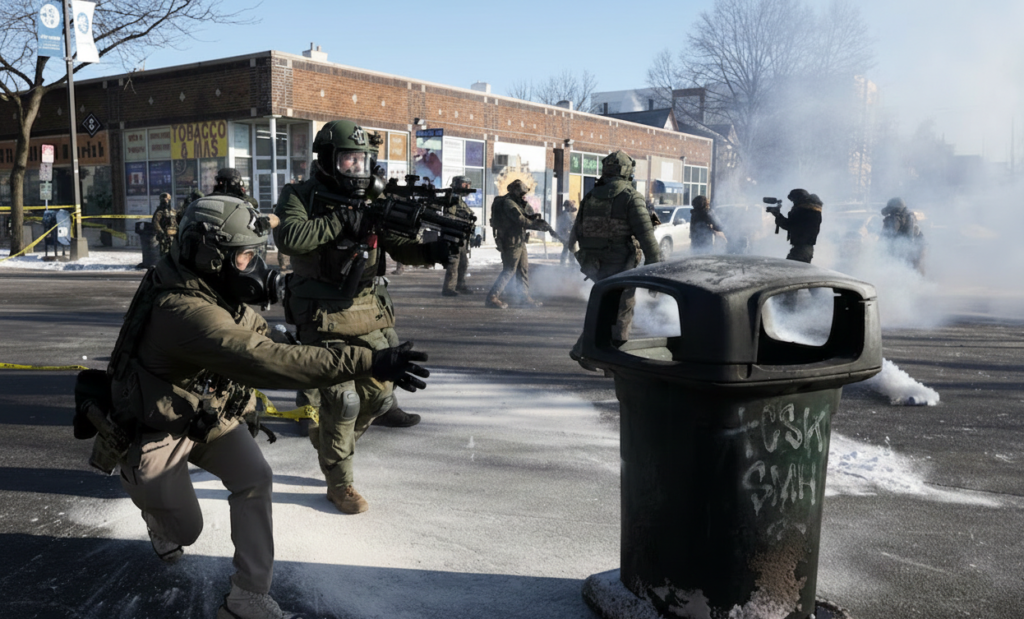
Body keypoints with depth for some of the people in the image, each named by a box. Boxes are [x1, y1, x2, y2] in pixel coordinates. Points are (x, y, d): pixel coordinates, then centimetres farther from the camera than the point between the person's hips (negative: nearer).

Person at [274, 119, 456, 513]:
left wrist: (432, 251, -21)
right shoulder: (301, 196, -6)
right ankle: (339, 482, 13)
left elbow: (400, 247, 0)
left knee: (378, 393, 11)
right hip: (325, 317, -5)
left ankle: (328, 442, 38)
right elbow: (288, 238, -25)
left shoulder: (373, 200, 7)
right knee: (341, 400, -7)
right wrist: (342, 220, -26)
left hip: (369, 314, 6)